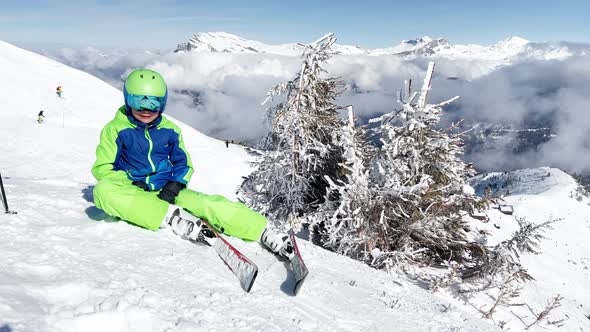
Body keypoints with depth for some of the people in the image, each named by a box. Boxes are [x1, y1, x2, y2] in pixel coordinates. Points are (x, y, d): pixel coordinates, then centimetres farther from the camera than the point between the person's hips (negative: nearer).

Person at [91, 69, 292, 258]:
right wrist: (132, 184, -16)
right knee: (103, 190, -36)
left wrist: (174, 185, -9)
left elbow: (183, 164, 12)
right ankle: (174, 218, -42)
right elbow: (102, 168, 0)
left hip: (166, 193, 2)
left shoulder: (169, 130, 9)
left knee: (209, 203, -25)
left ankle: (267, 234, -29)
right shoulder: (115, 130, 2)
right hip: (133, 194, -1)